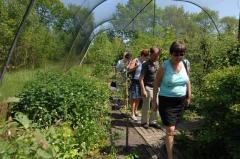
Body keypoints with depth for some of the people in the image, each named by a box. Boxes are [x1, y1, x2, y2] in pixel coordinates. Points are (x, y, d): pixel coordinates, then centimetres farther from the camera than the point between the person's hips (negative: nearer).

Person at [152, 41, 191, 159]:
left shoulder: (186, 64, -3)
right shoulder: (165, 66, -16)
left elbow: (187, 80, 11)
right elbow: (157, 83, -6)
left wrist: (189, 96, 15)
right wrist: (154, 100, -5)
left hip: (180, 101, 5)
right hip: (166, 100, -5)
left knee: (173, 127, 20)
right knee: (170, 130, -4)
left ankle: (168, 143, 45)